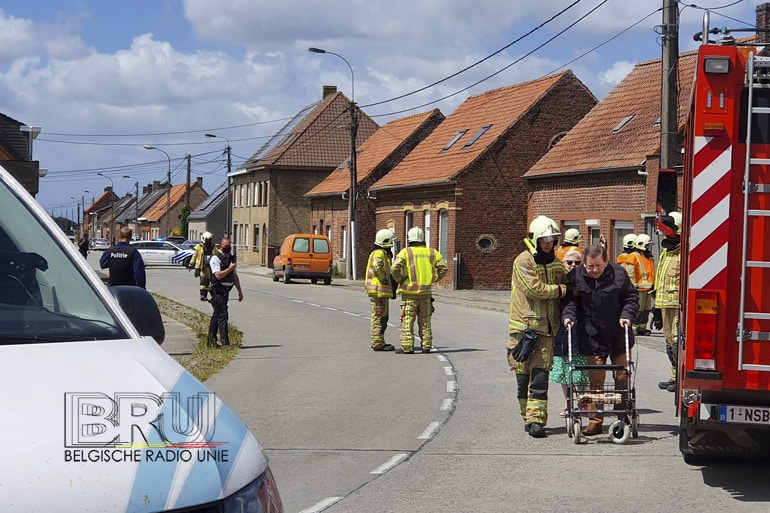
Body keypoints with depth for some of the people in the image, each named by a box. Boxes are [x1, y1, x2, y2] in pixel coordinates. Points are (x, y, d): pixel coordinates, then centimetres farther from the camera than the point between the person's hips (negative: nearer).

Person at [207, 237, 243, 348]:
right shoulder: (215, 258, -10)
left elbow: (235, 276, 21)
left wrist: (239, 291, 20)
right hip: (217, 291, -8)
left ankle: (211, 340, 24)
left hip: (226, 291, 8)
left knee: (217, 314, 15)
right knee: (223, 315, -13)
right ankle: (225, 342, -14)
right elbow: (218, 275, -19)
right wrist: (230, 268, -15)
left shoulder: (231, 258, 15)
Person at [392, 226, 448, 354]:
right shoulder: (431, 252, 7)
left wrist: (399, 280, -1)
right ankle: (426, 347, 12)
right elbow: (444, 267, 4)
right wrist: (433, 279, 12)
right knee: (425, 321, 11)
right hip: (425, 292, 3)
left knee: (407, 320, 1)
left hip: (409, 292, -3)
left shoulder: (405, 252, -4)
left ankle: (407, 347, -2)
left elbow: (396, 268, -17)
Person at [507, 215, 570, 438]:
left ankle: (536, 419, -6)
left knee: (540, 375, -5)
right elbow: (535, 289, -16)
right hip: (523, 326, -4)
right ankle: (528, 416, 18)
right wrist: (561, 290, -8)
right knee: (524, 376, 4)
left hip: (546, 328, 4)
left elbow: (567, 285, 18)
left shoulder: (556, 263, 13)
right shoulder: (523, 261, -6)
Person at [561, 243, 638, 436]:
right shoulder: (577, 276, -5)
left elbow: (632, 297, 3)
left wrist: (627, 315, -12)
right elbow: (570, 300, 4)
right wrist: (568, 315, -14)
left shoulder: (618, 274, -7)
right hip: (593, 337, 0)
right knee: (595, 380, 0)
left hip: (618, 335, 0)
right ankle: (595, 421, 7)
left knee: (622, 377, 6)